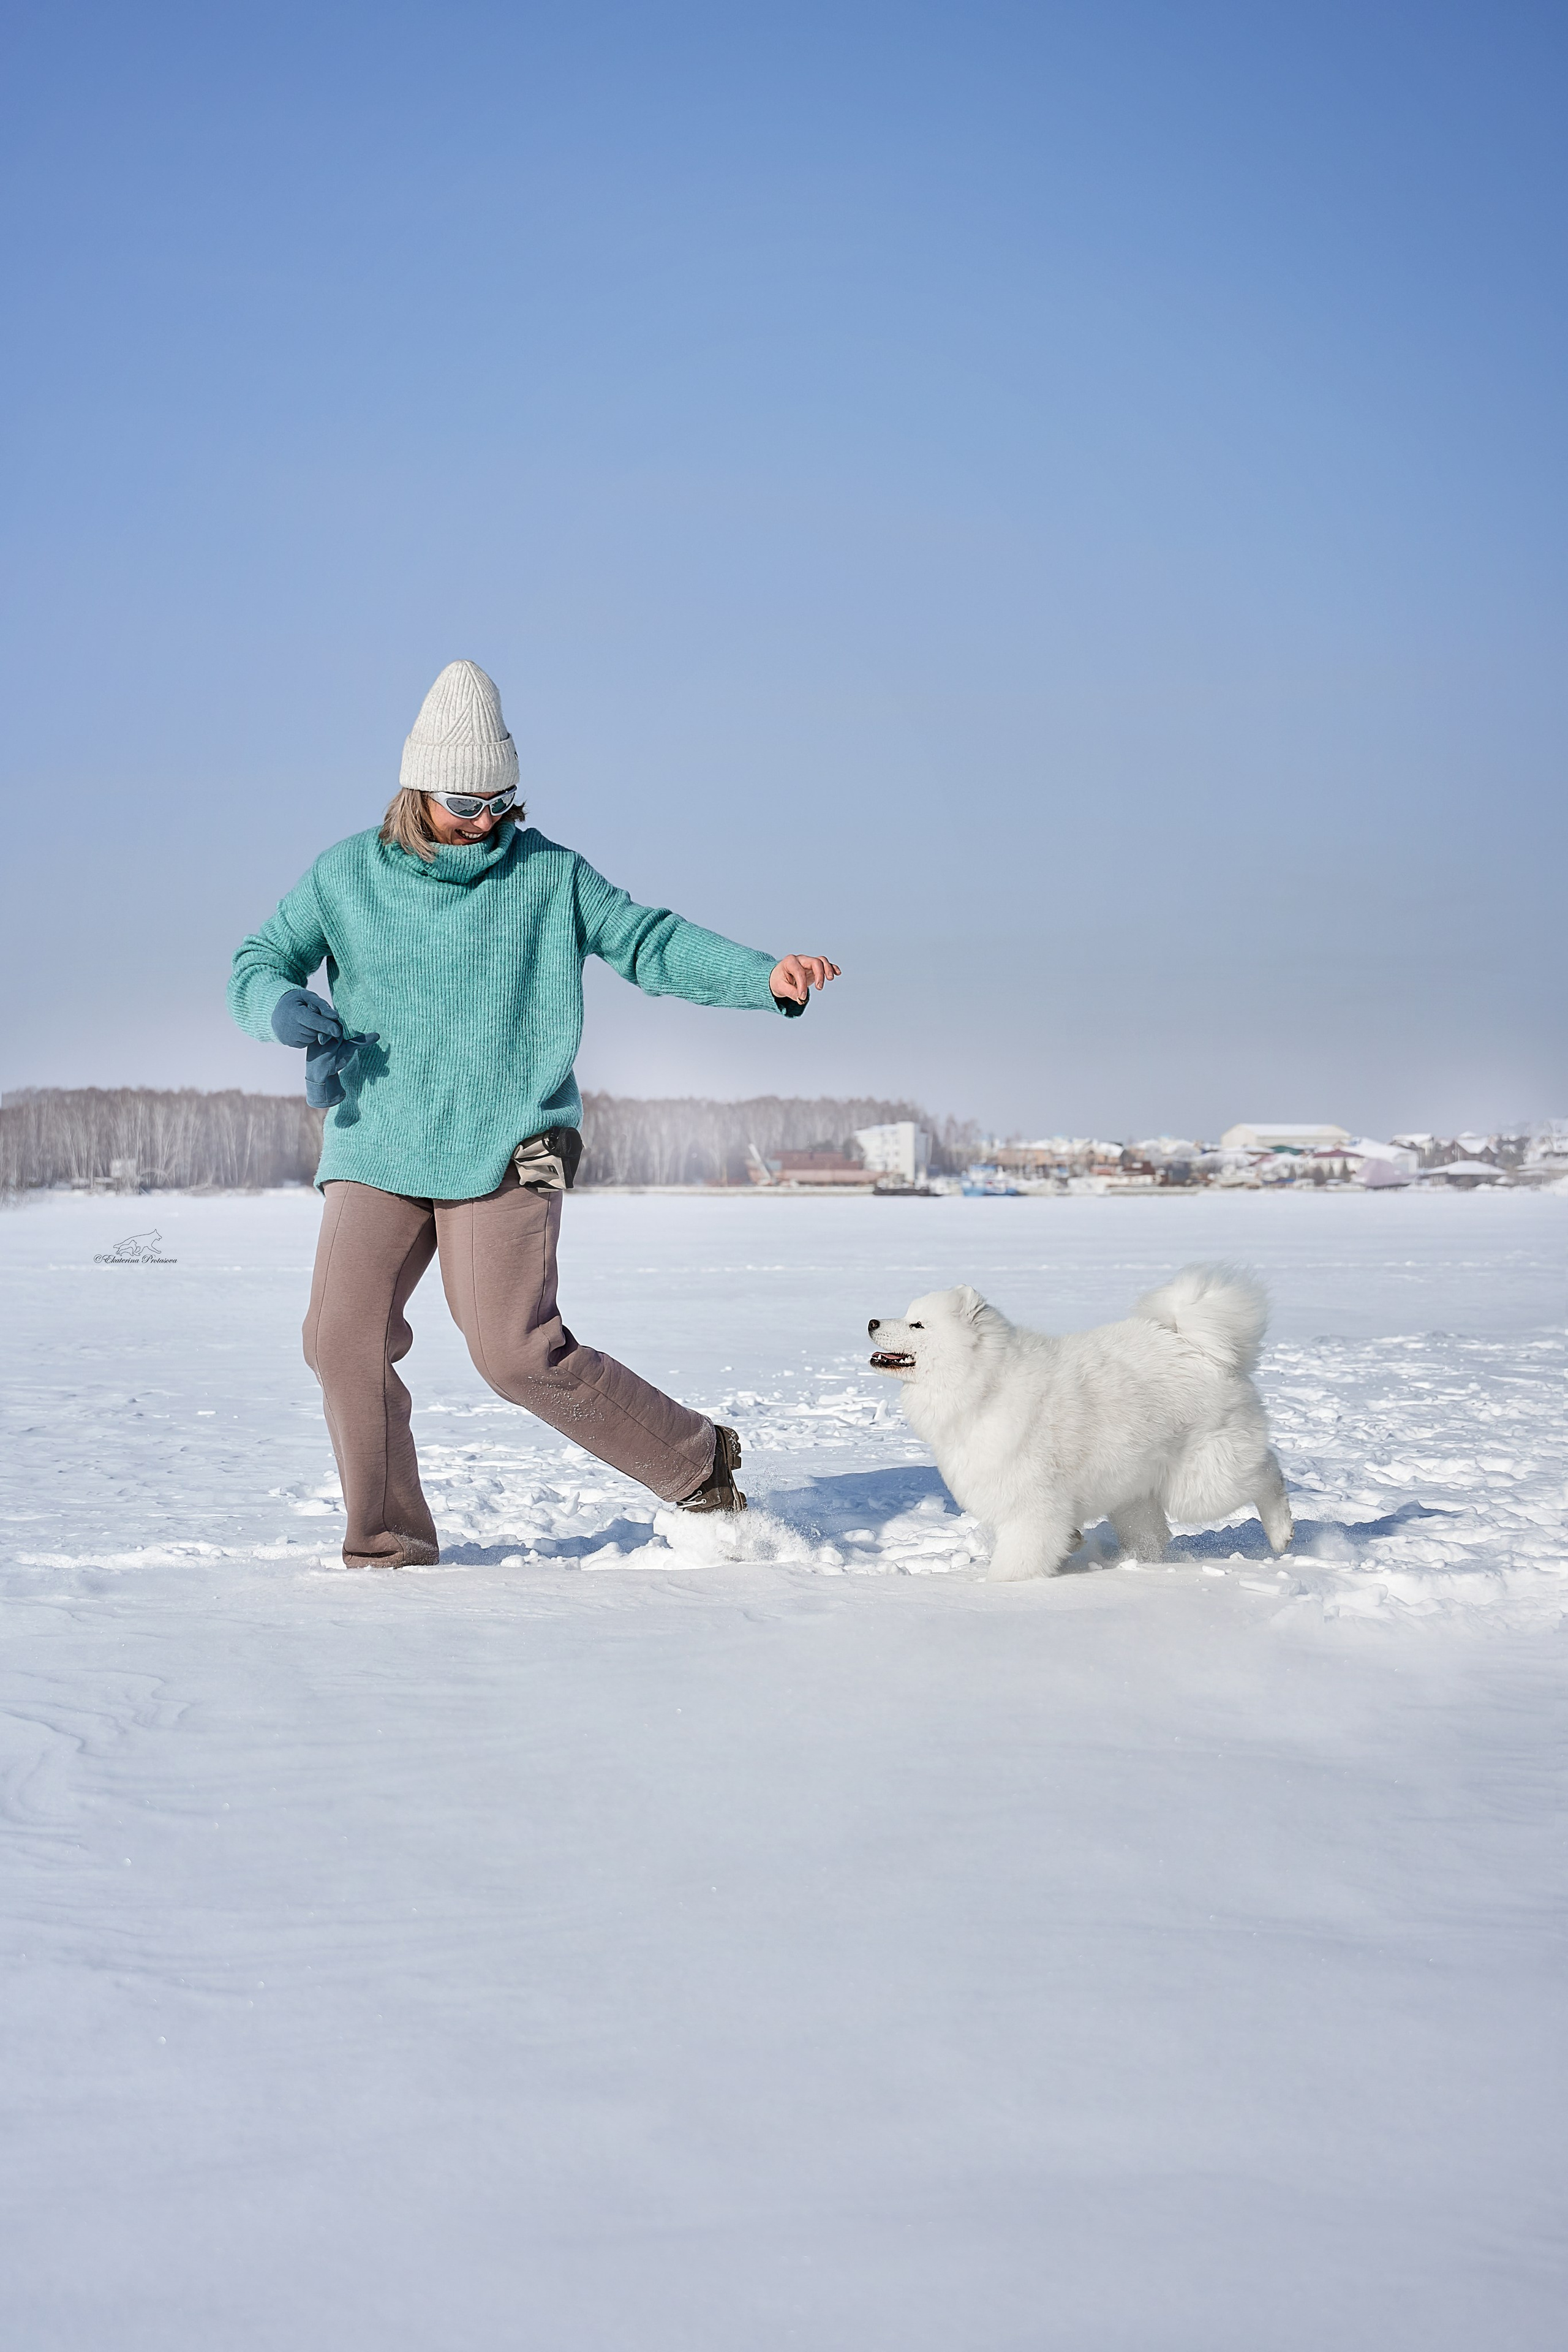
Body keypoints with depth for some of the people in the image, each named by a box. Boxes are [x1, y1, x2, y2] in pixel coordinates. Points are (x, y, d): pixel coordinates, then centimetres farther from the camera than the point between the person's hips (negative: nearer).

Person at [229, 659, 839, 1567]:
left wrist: (766, 977, -14)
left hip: (507, 1152, -3)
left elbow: (651, 941, 1)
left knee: (517, 1349, -14)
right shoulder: (345, 876, 7)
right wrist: (284, 1007, -13)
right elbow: (257, 965, 12)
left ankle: (696, 1464, 3)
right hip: (378, 1150, 3)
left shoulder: (548, 872, 3)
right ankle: (389, 1543, 10)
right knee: (344, 1340, -7)